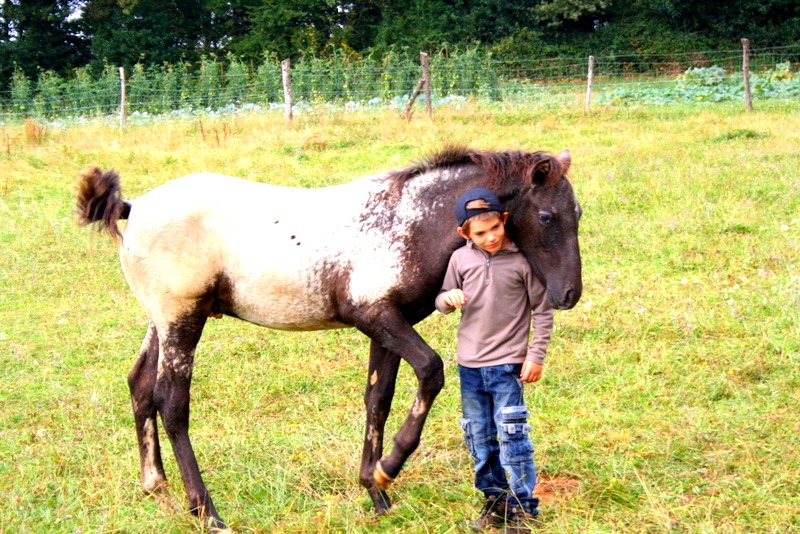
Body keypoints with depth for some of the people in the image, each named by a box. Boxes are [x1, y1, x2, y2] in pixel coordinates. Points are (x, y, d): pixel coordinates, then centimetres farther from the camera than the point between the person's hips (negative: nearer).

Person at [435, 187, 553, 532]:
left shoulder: (522, 259, -9)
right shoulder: (461, 259, 1)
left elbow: (542, 310, -3)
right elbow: (442, 300, 12)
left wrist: (536, 355, -7)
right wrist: (448, 298, -12)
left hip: (507, 365, -4)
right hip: (469, 365, 4)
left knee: (512, 437, -5)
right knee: (478, 439, 12)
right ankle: (494, 499, 26)